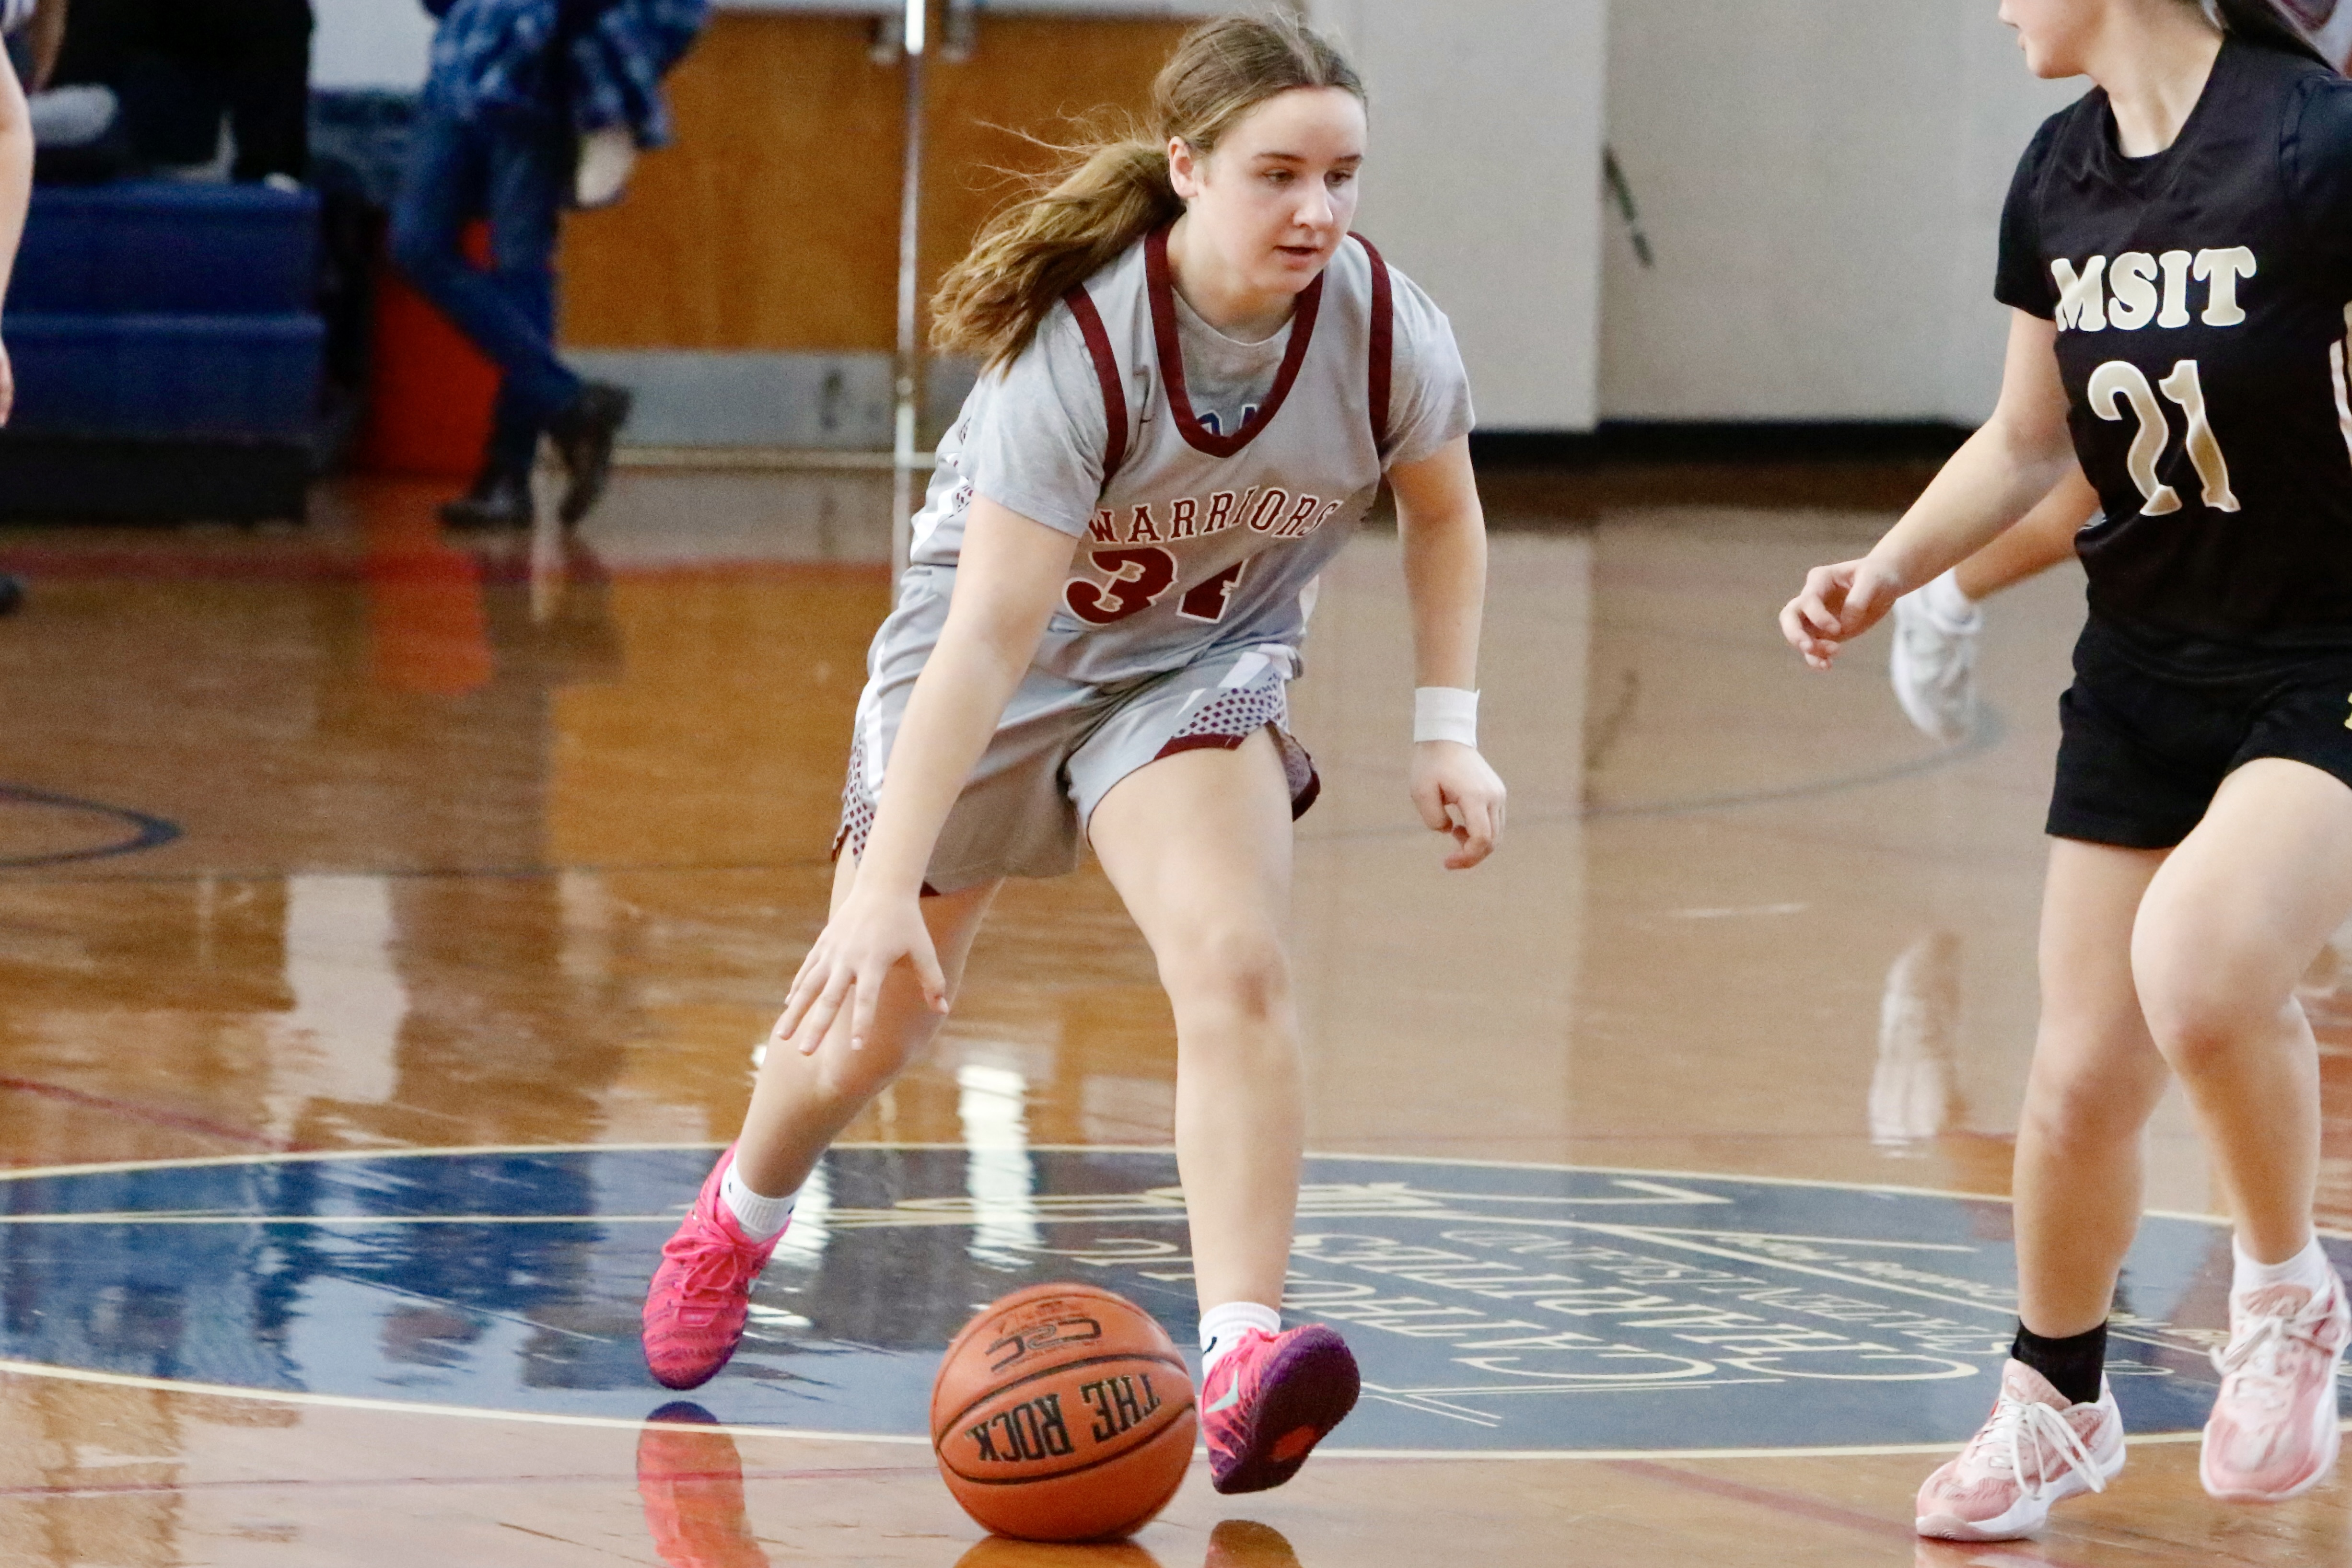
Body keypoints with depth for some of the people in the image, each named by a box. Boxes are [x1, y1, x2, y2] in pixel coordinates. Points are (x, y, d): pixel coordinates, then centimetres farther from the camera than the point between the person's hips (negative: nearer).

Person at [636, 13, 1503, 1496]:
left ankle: (1241, 1353, -31)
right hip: (1000, 644, -2)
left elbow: (1445, 513, 2)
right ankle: (742, 1213, 47)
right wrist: (886, 893, -43)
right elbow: (989, 636, -39)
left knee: (1235, 962, -26)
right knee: (875, 1010, 14)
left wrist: (1448, 730, -5)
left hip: (1202, 663, 2)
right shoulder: (1078, 345, -35)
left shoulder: (1386, 332, -23)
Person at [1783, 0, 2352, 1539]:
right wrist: (1885, 572, 4)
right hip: (2146, 669, 7)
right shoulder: (2061, 179, 3)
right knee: (2082, 1074, 7)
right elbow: (2027, 445, 17)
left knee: (2197, 961, -32)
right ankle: (2056, 1401, 31)